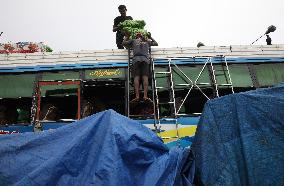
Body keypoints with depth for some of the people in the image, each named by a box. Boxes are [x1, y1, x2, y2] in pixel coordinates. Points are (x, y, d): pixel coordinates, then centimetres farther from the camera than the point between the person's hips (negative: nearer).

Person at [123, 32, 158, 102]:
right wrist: (150, 37, 50)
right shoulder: (147, 41, 27)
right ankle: (145, 96, -21)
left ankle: (137, 96, -21)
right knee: (145, 77, -9)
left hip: (136, 59, -1)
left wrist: (127, 37, 42)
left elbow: (123, 43, 28)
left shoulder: (133, 41, 22)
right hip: (145, 59, 1)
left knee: (136, 77, -9)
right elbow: (156, 43, 41)